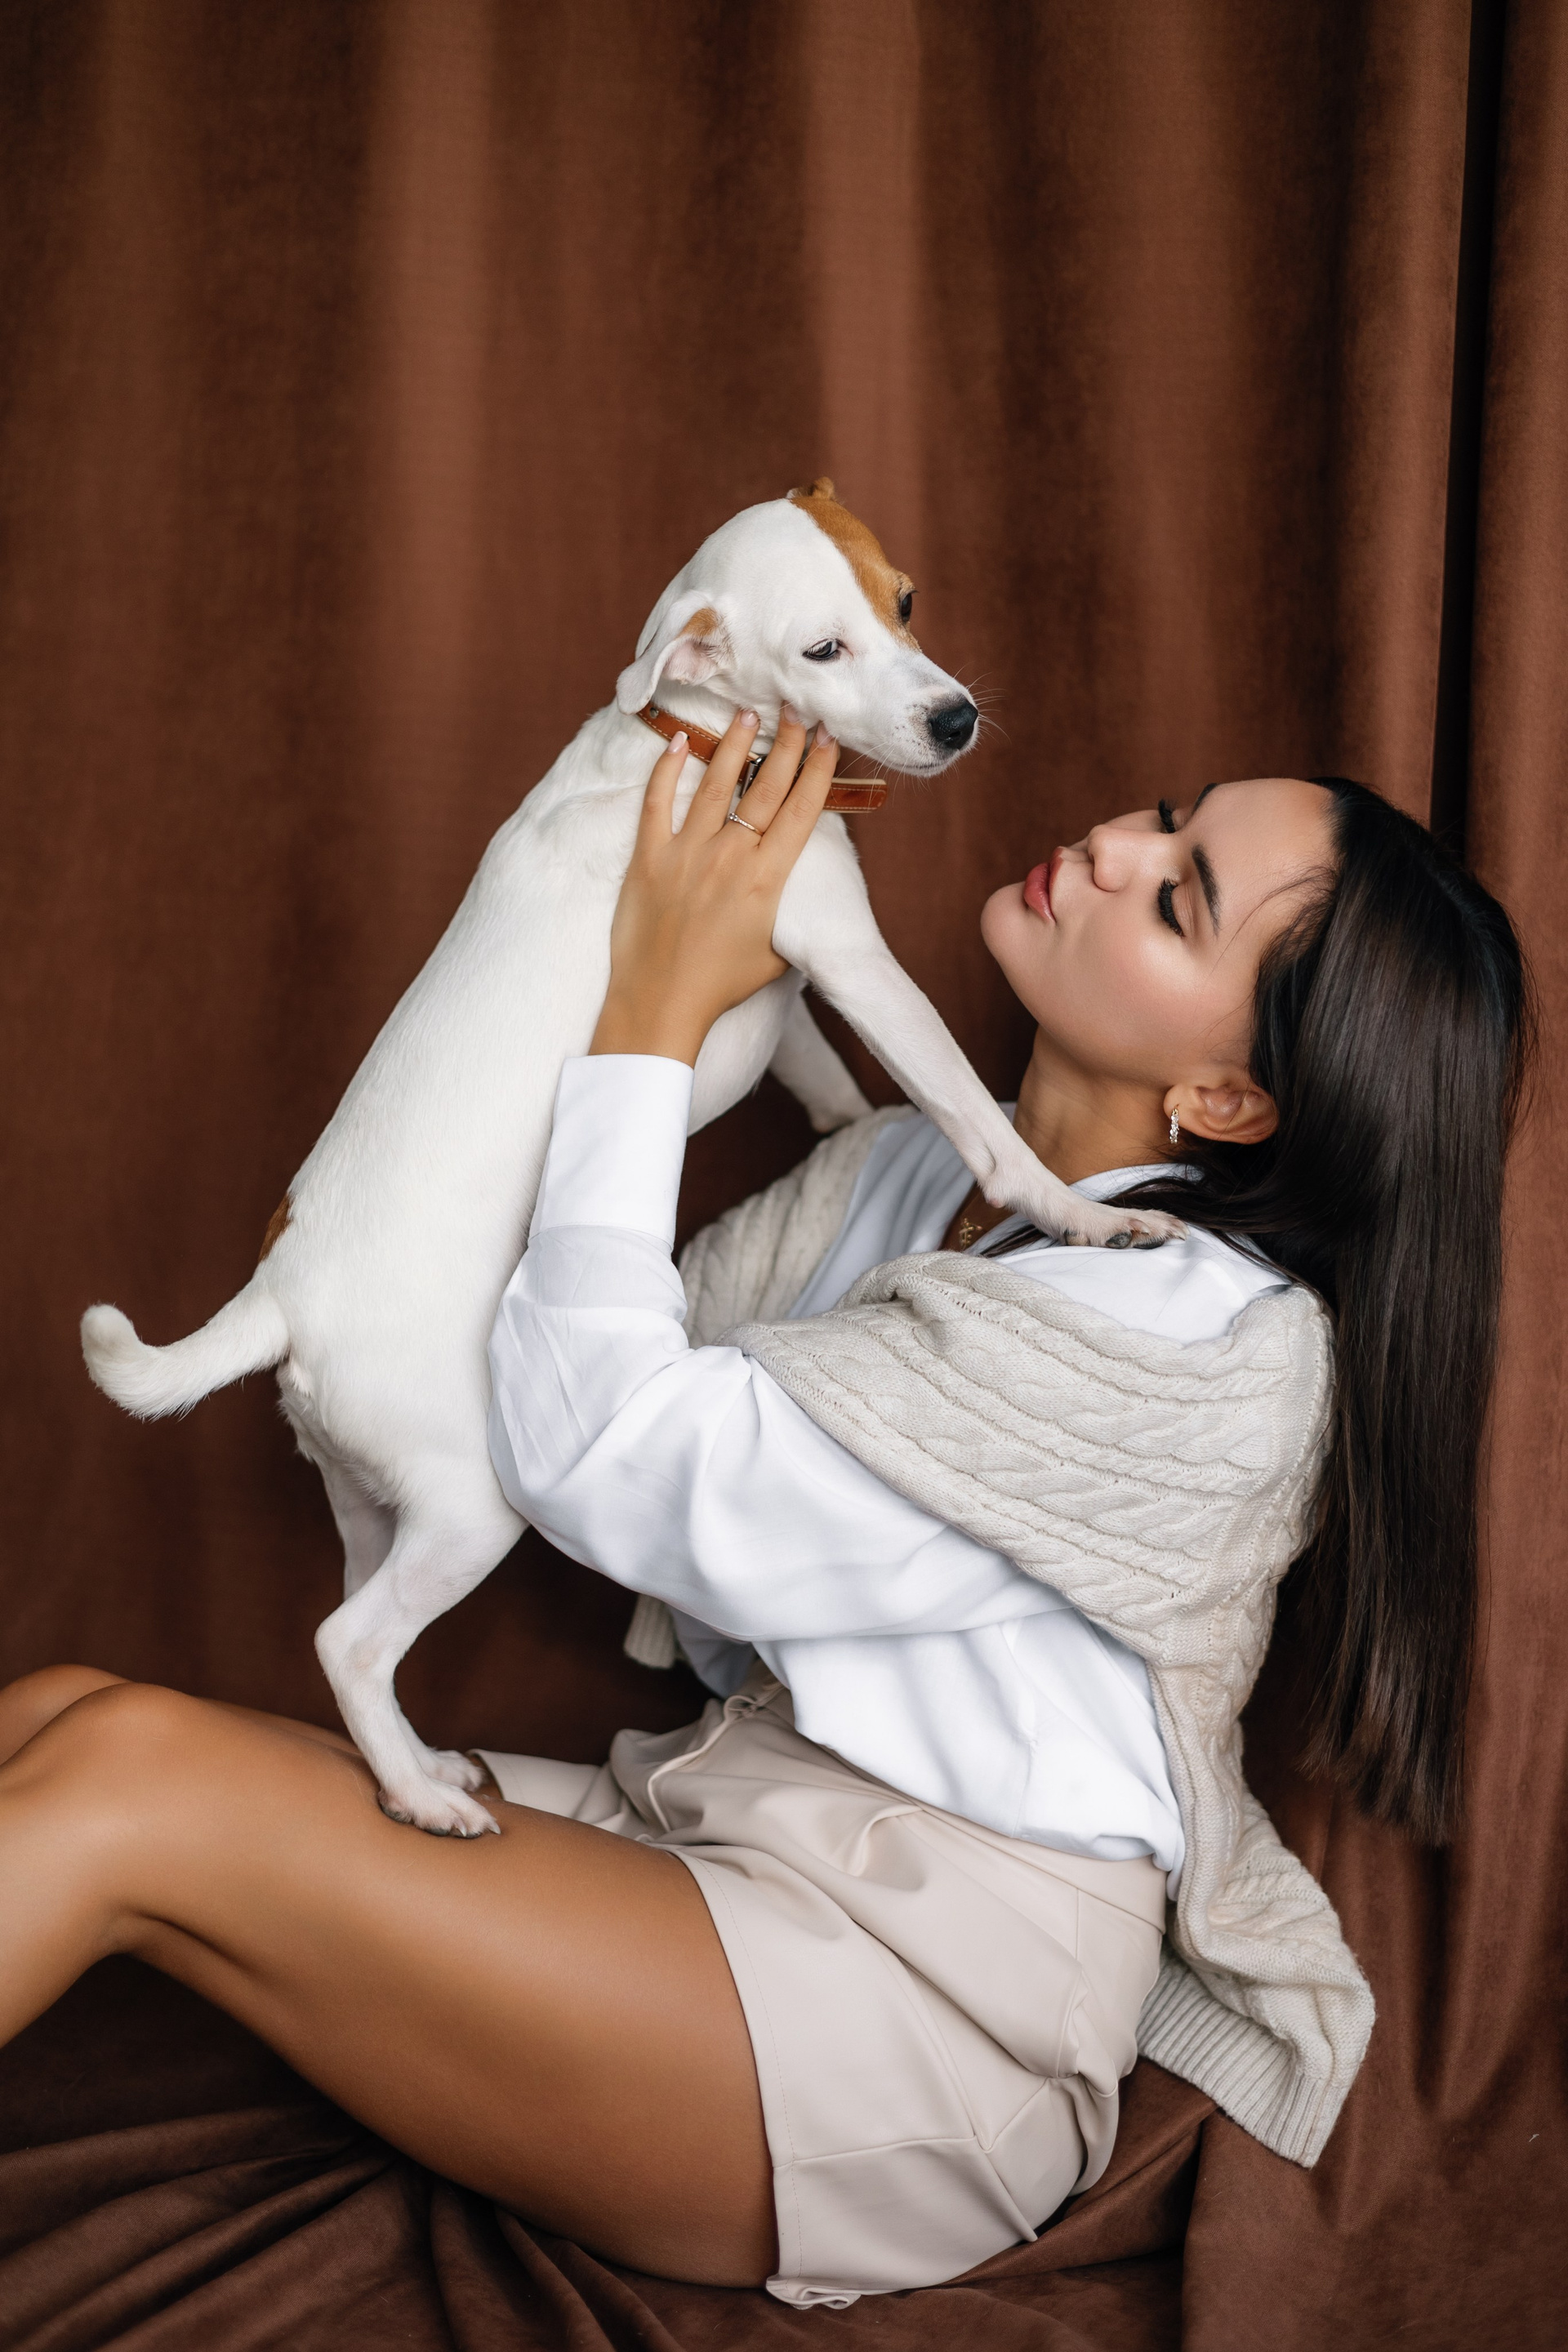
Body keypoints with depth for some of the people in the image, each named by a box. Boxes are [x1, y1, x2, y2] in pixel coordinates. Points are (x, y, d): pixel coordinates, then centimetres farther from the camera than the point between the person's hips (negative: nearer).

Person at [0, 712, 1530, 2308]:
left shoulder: (1217, 1338, -19)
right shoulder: (917, 1168, 7)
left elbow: (605, 1455, -20)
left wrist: (653, 1019, -13)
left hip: (913, 2007, -8)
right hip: (713, 1825, 8)